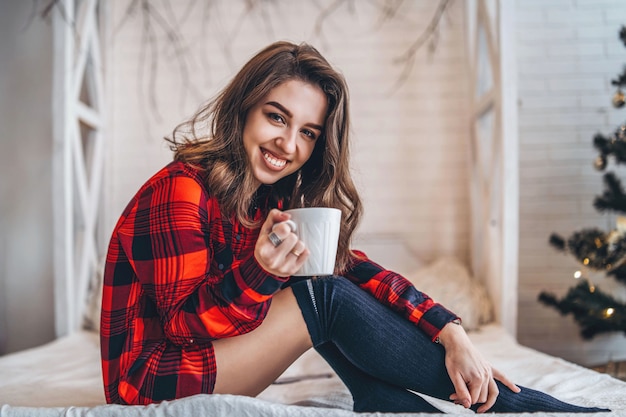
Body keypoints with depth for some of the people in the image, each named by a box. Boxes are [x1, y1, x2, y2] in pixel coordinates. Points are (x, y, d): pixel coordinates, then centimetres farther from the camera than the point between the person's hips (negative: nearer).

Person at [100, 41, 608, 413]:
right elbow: (184, 322, -20)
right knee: (324, 298, -20)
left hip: (218, 362, 8)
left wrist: (452, 333, -17)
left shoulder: (275, 200, 4)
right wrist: (260, 270, -38)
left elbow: (354, 267, -5)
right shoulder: (181, 190, -18)